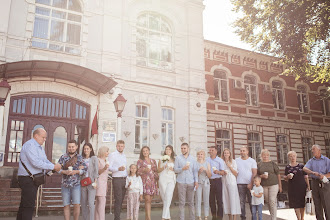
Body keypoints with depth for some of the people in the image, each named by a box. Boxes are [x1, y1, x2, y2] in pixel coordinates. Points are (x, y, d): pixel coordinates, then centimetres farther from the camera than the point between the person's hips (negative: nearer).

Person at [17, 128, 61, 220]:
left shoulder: (39, 147, 18)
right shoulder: (30, 145, -15)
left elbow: (45, 161, 16)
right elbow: (36, 163, -24)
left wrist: (55, 167, -3)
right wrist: (53, 167, -20)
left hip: (34, 179, 10)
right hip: (27, 179, -10)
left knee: (24, 205, 15)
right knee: (29, 206, -9)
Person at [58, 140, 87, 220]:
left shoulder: (79, 157, 3)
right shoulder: (63, 157, 5)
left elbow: (85, 169, -2)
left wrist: (76, 171, -17)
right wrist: (64, 171, -17)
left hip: (76, 185, -1)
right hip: (65, 185, 1)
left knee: (77, 205, -6)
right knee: (66, 205, 5)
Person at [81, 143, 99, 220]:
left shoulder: (94, 158, 3)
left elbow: (96, 170, -2)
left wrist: (95, 181, -9)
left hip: (91, 182, -4)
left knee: (91, 203, -10)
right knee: (83, 203, 6)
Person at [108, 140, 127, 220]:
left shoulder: (124, 155, 18)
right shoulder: (112, 155, -4)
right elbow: (109, 167, -12)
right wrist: (118, 169, -26)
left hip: (124, 179, 7)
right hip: (117, 179, -7)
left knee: (121, 199, 8)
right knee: (118, 199, -8)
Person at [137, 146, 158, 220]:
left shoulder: (153, 161, 17)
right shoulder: (140, 161, 7)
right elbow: (138, 171, 3)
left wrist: (157, 180, 9)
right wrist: (144, 170, -14)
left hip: (152, 182, 4)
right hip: (145, 181, -4)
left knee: (149, 200, 3)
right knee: (147, 200, -13)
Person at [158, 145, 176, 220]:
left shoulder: (174, 160, 12)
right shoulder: (161, 159, 11)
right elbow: (158, 170, 10)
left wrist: (172, 169, -4)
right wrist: (163, 167, -8)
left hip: (171, 179, -1)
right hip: (163, 179, 1)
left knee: (168, 197, -15)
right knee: (164, 198, 0)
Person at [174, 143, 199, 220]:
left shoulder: (192, 159, 10)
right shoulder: (178, 158, 5)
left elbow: (195, 170, 9)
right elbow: (175, 169, 2)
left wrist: (196, 181, 0)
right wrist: (182, 168, -15)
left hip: (191, 182, 2)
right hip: (181, 182, -1)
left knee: (191, 202, 4)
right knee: (182, 202, -1)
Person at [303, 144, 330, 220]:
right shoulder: (311, 161, 9)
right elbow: (305, 168, -10)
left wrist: (324, 176, -24)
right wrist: (313, 172, -28)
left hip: (324, 183, -3)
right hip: (314, 182, 3)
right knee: (317, 203, 6)